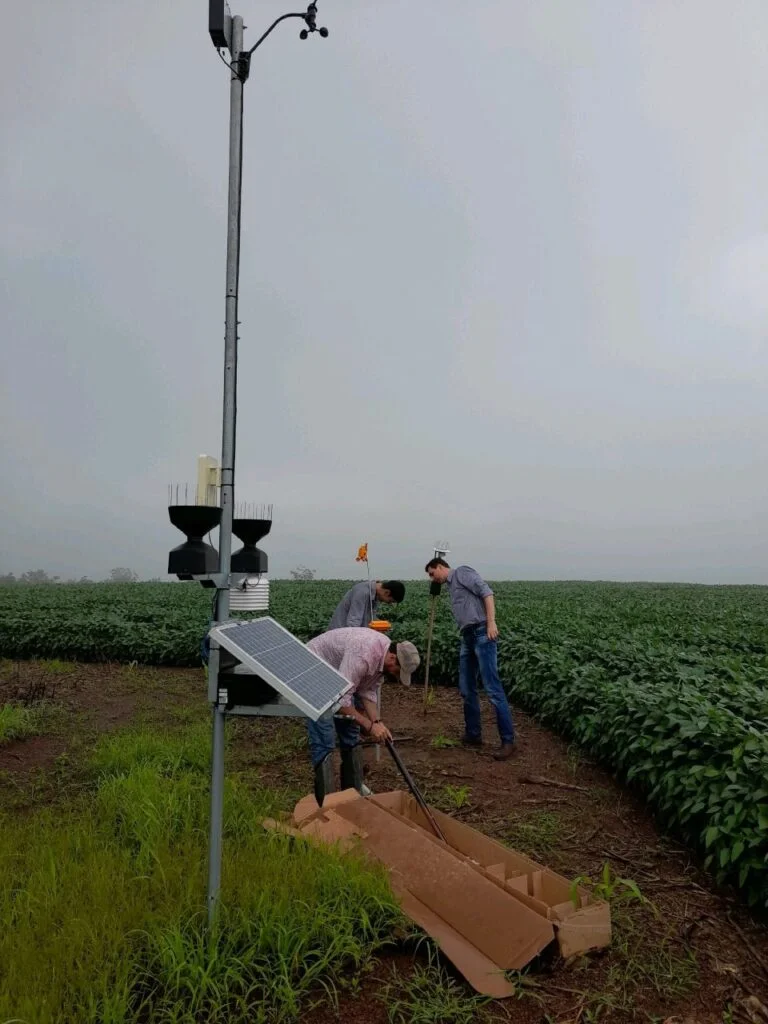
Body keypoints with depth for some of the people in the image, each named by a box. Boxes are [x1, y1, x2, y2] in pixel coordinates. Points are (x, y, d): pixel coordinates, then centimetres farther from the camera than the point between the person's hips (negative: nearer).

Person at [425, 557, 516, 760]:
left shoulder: (462, 572, 0)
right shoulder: (451, 586, 26)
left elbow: (486, 592, -11)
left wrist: (491, 622, -20)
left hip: (482, 633, -10)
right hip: (467, 637, 10)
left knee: (493, 689, -9)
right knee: (467, 690, 12)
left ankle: (508, 741, -5)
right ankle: (473, 735, 22)